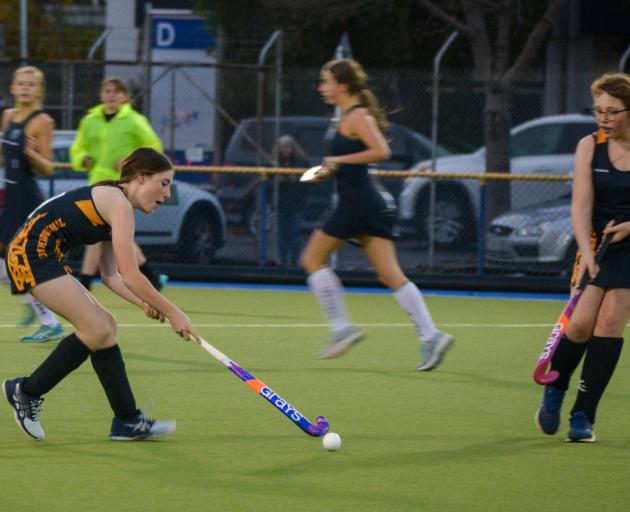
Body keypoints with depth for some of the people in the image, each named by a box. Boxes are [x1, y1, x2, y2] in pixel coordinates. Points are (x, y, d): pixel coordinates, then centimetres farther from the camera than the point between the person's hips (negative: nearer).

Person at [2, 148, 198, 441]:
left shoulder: (112, 203, 17)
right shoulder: (119, 203, -13)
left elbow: (110, 274, 19)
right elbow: (130, 276, -17)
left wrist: (144, 304, 5)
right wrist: (172, 313, -10)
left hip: (42, 259, 10)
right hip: (32, 254, -10)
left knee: (102, 327, 8)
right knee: (99, 331, -12)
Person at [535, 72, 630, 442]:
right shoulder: (590, 147, -3)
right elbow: (581, 205, -10)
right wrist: (586, 251, -25)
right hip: (598, 245, 1)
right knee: (582, 323, -11)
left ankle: (583, 416, -7)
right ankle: (554, 391, 19)